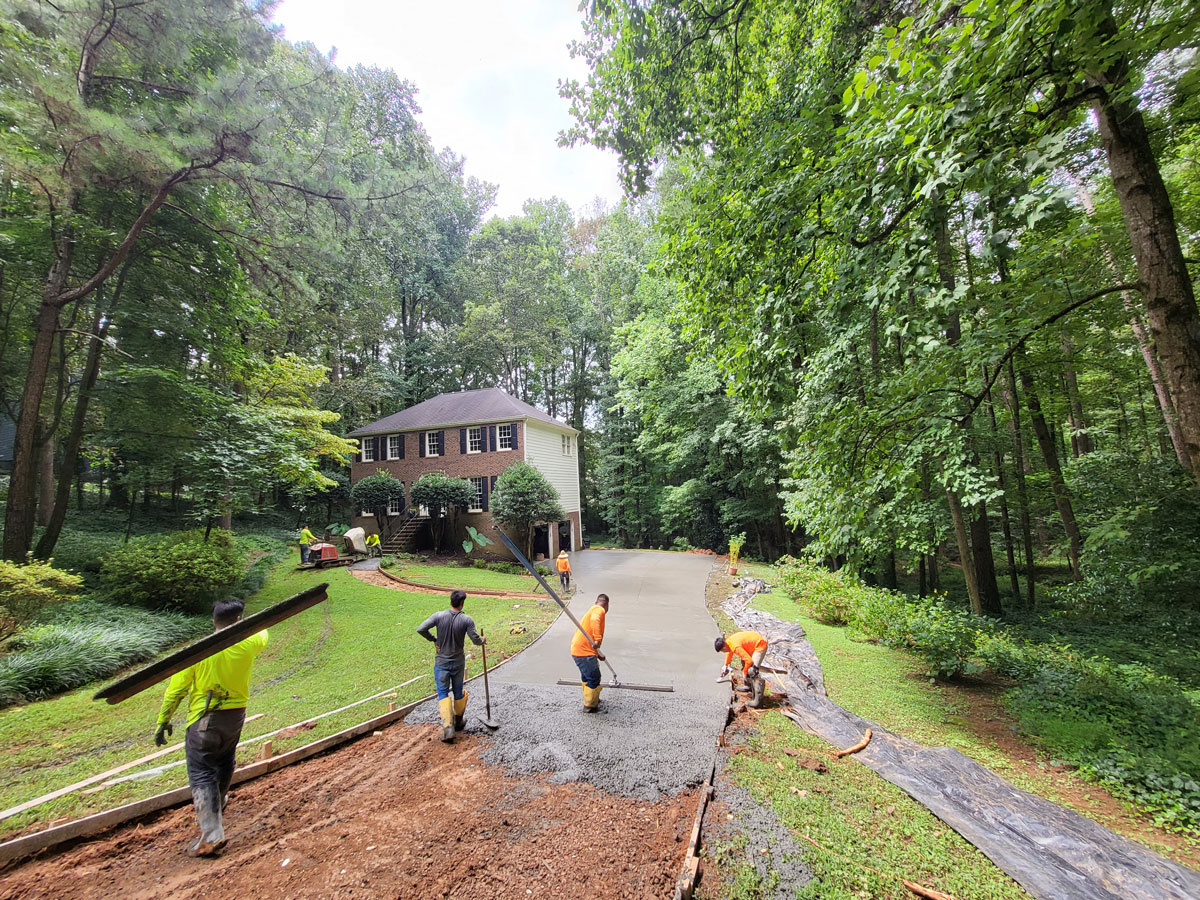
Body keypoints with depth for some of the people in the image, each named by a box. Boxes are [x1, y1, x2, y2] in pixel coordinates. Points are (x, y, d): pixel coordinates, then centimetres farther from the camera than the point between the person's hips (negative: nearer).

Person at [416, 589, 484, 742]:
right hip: (458, 662, 1)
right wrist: (482, 641, 8)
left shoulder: (439, 616, -12)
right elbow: (475, 640, -14)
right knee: (458, 692, 18)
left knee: (443, 694, 5)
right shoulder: (467, 620, -15)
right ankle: (459, 721, 36)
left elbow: (420, 629, -15)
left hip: (441, 662, 0)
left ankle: (447, 727, -6)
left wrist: (433, 639, 0)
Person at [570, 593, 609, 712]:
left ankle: (591, 699, 42)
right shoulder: (599, 610, -8)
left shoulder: (592, 610, 21)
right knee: (594, 678, 5)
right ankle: (590, 706, 17)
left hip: (577, 649, 10)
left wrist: (598, 654, 38)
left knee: (586, 676, 26)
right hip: (584, 652, -10)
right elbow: (595, 620, -34)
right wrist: (597, 639, -40)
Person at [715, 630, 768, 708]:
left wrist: (745, 672, -12)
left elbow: (749, 660, -30)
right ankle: (749, 686, 40)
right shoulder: (728, 641, -2)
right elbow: (729, 652, 22)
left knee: (752, 671, -17)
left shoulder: (736, 647, -30)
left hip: (760, 645, -10)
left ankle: (758, 701, -16)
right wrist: (726, 665, 32)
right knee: (744, 662, 23)